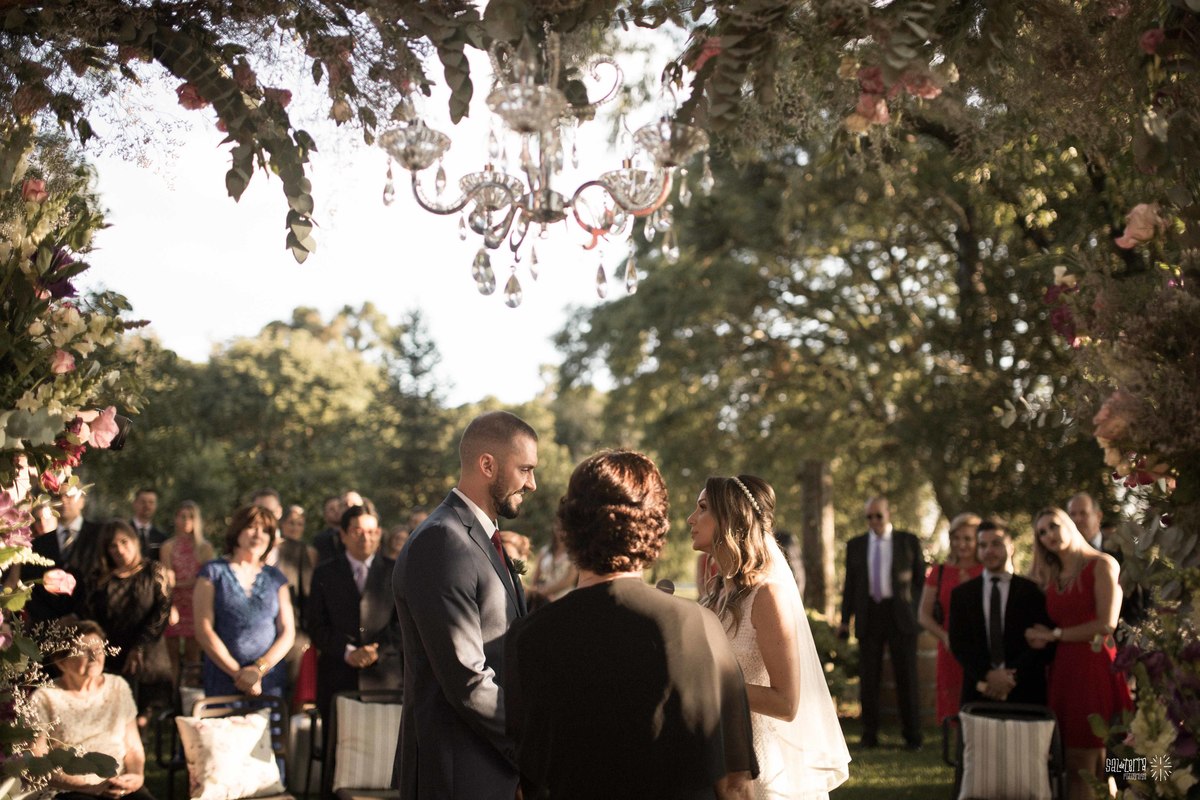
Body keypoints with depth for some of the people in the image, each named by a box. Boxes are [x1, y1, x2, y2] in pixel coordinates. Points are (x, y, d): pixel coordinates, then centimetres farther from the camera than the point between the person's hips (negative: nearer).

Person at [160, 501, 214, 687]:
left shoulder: (204, 547, 5)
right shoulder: (168, 546, 6)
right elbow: (167, 579, 1)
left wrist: (178, 583, -4)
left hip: (195, 606, 0)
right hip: (173, 606, 0)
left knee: (193, 656, 1)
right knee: (172, 655, -1)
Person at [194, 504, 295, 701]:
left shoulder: (275, 578, 12)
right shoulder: (213, 572, 4)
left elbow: (288, 633, 6)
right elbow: (203, 630, -4)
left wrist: (259, 668, -9)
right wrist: (237, 672, -10)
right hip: (223, 681, -2)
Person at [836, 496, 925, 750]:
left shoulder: (908, 542, 4)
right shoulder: (855, 545, 8)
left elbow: (922, 574, 8)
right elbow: (850, 583, 10)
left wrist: (916, 607, 0)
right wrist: (845, 619, 4)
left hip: (900, 615, -2)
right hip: (868, 616, 2)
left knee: (906, 676, 1)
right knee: (868, 678, 4)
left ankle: (912, 735, 10)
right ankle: (869, 735, 11)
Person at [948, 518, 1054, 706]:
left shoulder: (1033, 591, 3)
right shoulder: (961, 594, 9)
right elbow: (958, 643, 3)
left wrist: (1013, 677, -12)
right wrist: (988, 675, -12)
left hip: (1024, 694, -1)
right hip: (977, 692, 1)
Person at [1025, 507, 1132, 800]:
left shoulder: (1101, 564, -2)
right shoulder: (1051, 578, 17)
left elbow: (1106, 625, -11)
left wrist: (1055, 635, -4)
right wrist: (1043, 638, -8)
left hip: (1096, 666, -6)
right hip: (1063, 669, 6)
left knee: (1087, 766, -5)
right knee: (1074, 765, 4)